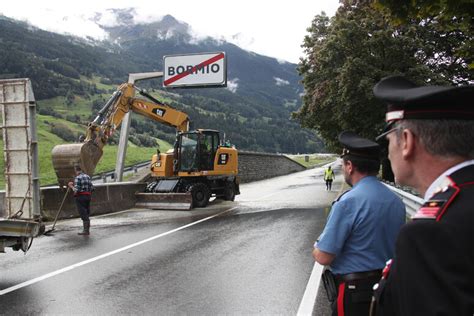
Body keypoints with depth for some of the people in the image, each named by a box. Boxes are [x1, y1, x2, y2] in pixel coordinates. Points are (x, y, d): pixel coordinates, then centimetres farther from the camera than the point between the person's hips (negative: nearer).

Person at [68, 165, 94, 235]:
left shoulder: (77, 178, -11)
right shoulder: (87, 176, 11)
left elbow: (76, 190, -17)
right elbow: (92, 188, 8)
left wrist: (71, 186, -1)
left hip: (80, 197, -7)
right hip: (88, 196, 7)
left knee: (83, 214, -4)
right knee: (87, 214, 11)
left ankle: (86, 230, -4)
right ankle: (87, 229, 16)